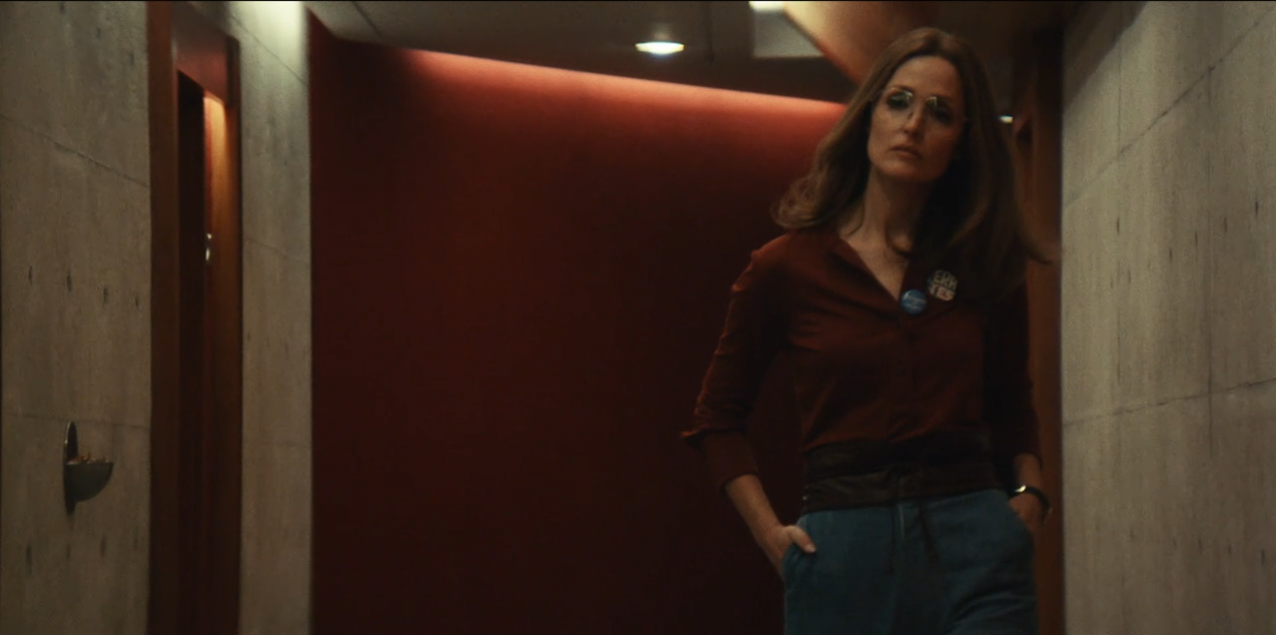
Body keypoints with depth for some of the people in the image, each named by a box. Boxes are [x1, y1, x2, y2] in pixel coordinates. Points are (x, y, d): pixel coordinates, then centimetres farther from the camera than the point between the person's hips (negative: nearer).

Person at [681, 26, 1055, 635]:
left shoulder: (988, 267, 9)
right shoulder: (787, 267, 2)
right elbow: (717, 418, 11)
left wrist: (1029, 493, 7)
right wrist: (770, 533, 2)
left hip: (975, 545, 1)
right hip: (843, 554, -1)